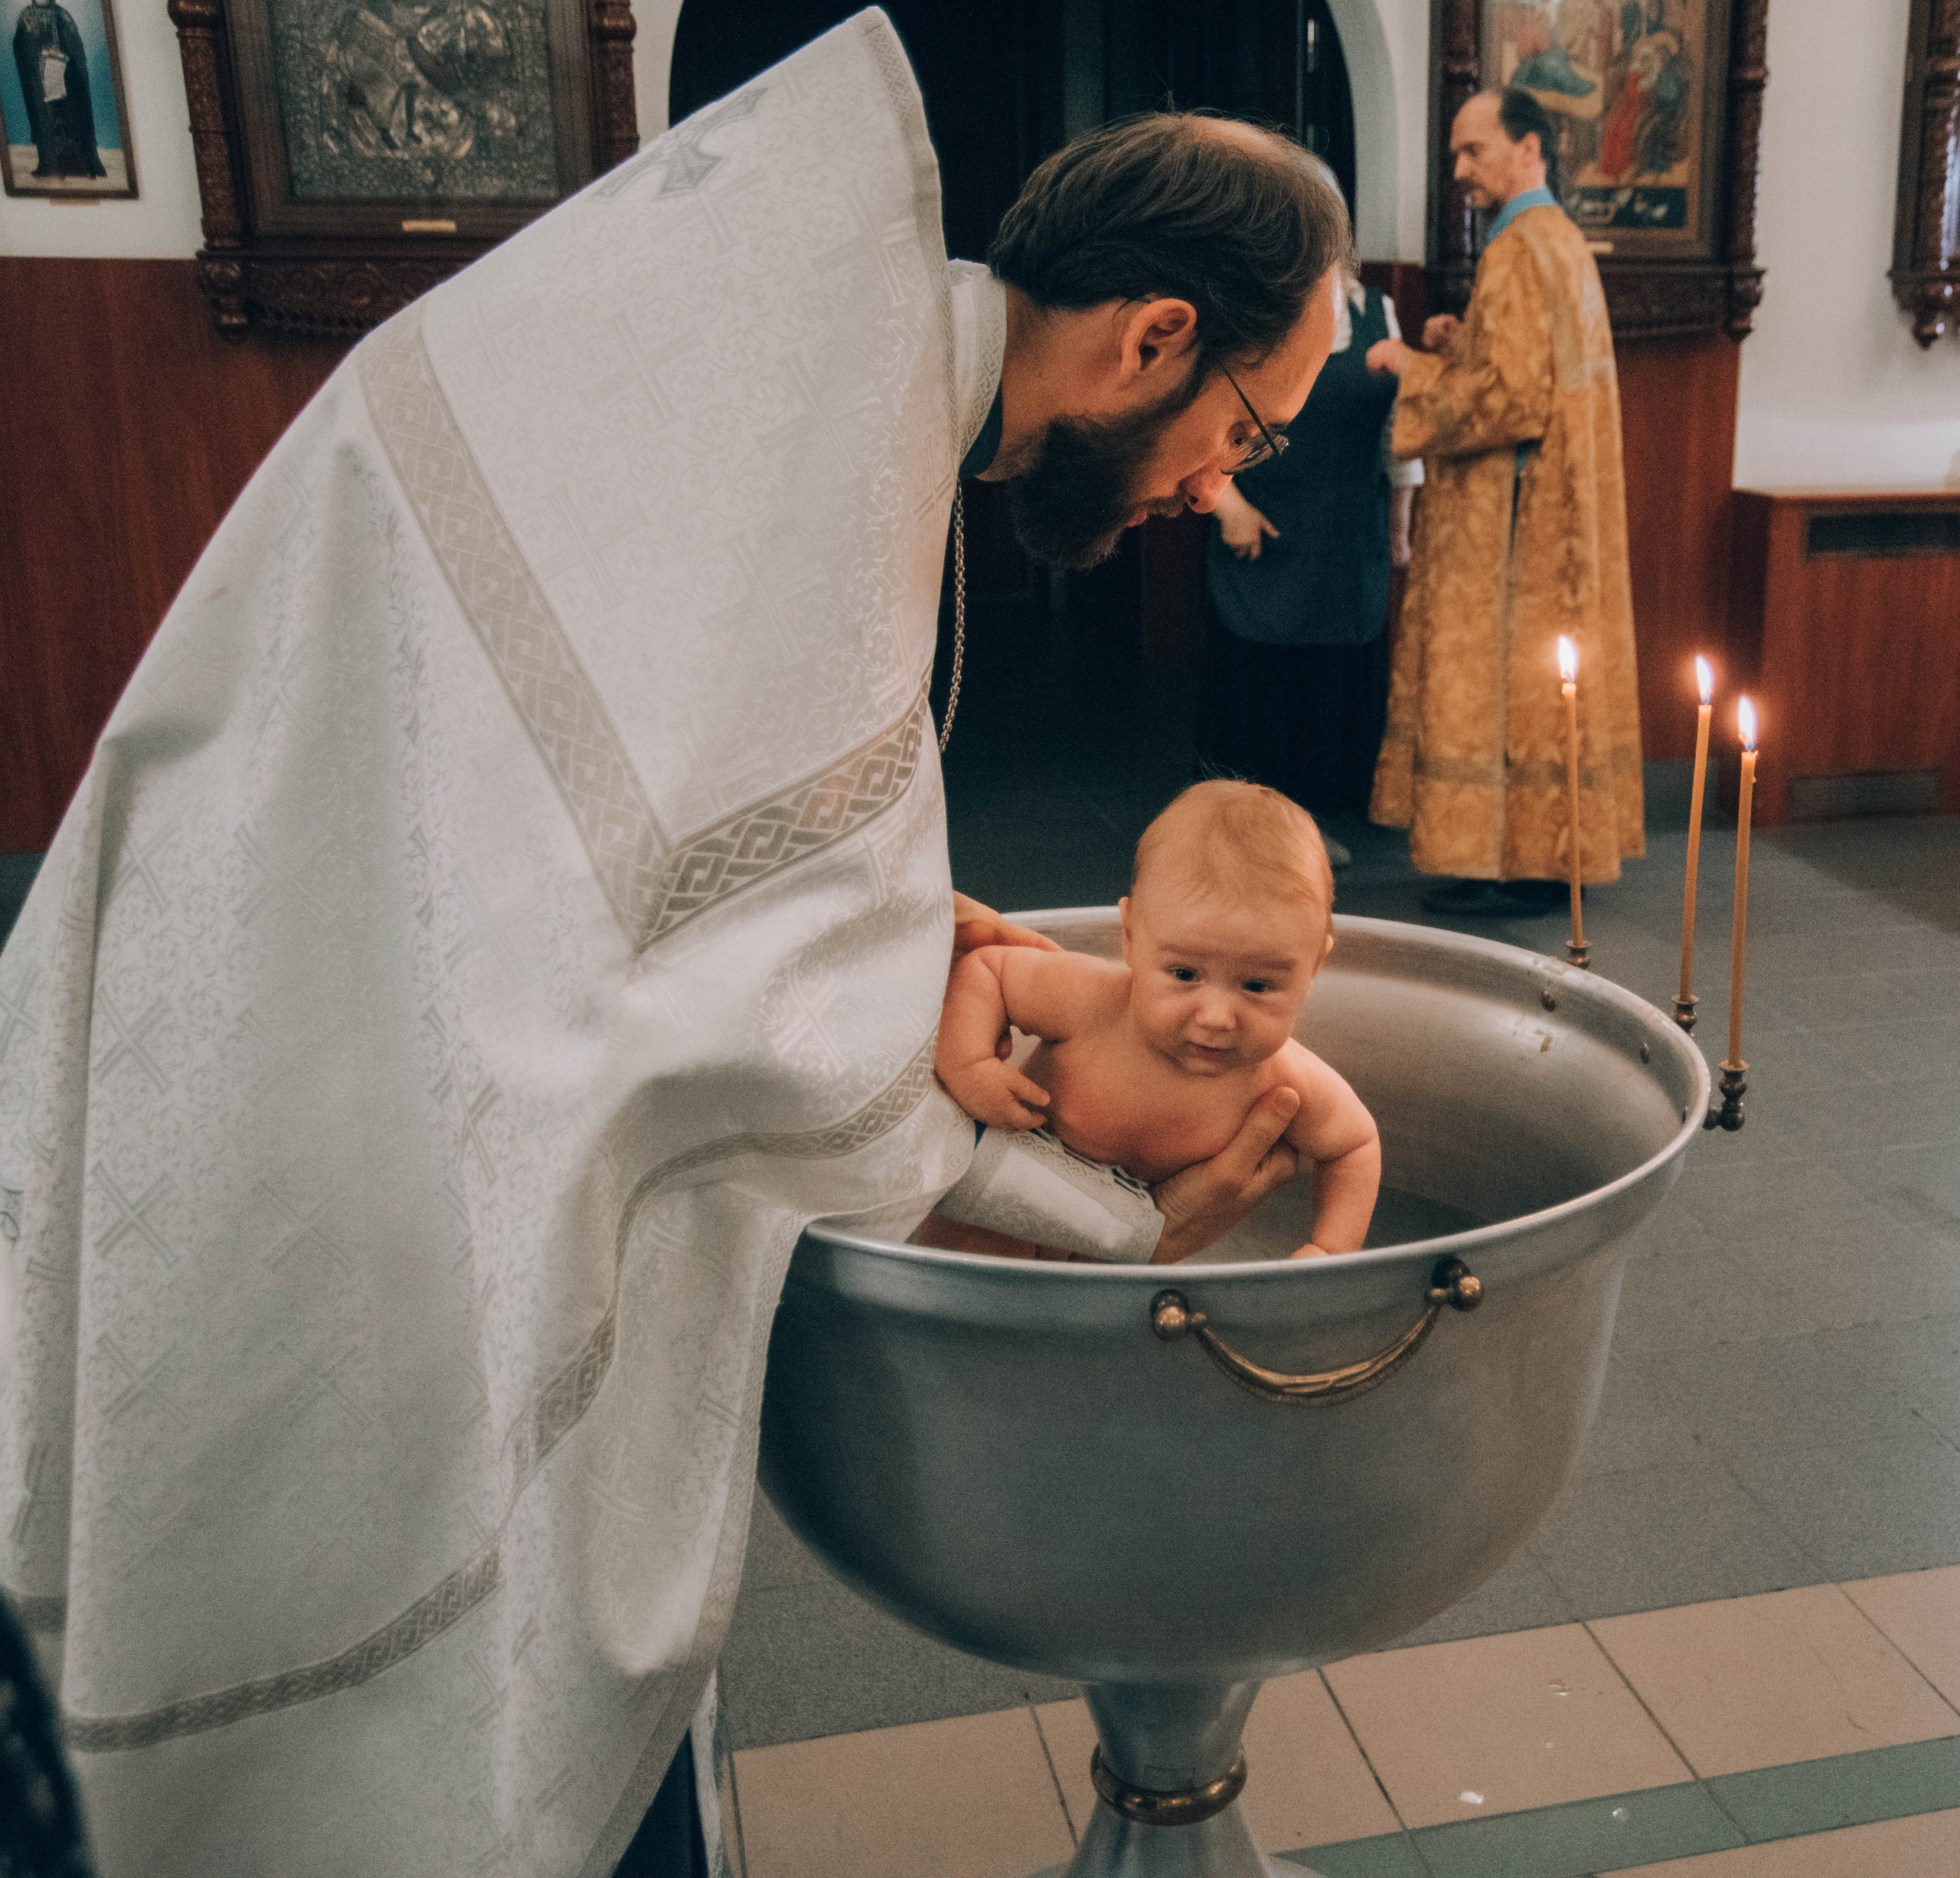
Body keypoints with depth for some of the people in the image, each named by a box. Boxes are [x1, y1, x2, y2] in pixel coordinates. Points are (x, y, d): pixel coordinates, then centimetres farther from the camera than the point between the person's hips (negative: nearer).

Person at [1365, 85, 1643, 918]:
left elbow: (1509, 394, -22)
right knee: (1548, 666, 12)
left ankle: (1507, 863, -1)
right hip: (1556, 504, 10)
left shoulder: (1517, 250, -16)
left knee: (1497, 670, -6)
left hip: (1512, 514, -10)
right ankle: (1549, 851, 18)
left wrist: (1413, 367, -11)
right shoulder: (1564, 240, 16)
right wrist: (1463, 346, 11)